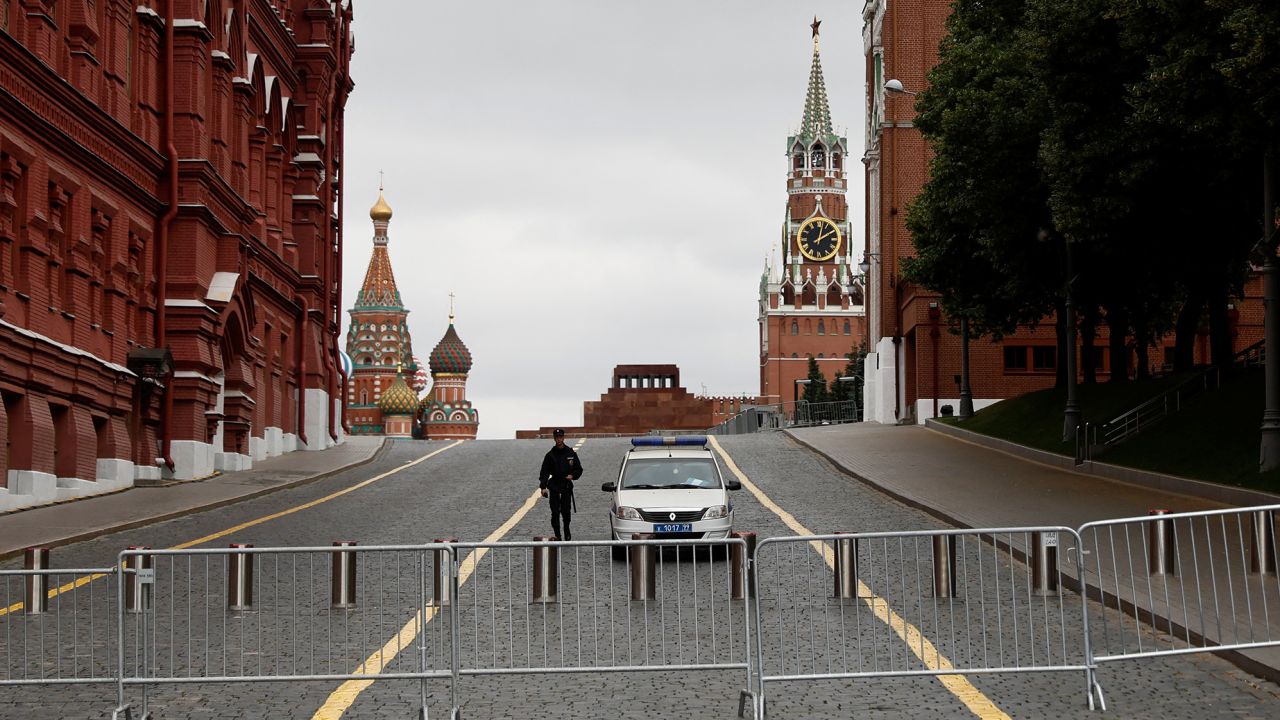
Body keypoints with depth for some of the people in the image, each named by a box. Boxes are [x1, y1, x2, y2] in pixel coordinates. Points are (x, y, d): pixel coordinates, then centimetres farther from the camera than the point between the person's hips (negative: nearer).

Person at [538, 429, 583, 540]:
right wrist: (543, 487, -11)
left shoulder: (571, 453, 5)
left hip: (567, 486, 0)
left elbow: (579, 469, 13)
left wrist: (572, 476, -8)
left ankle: (567, 530, 24)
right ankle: (557, 535, 3)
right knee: (555, 512, -4)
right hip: (554, 487, 0)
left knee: (566, 511, -1)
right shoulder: (550, 455, 2)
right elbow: (544, 472, 0)